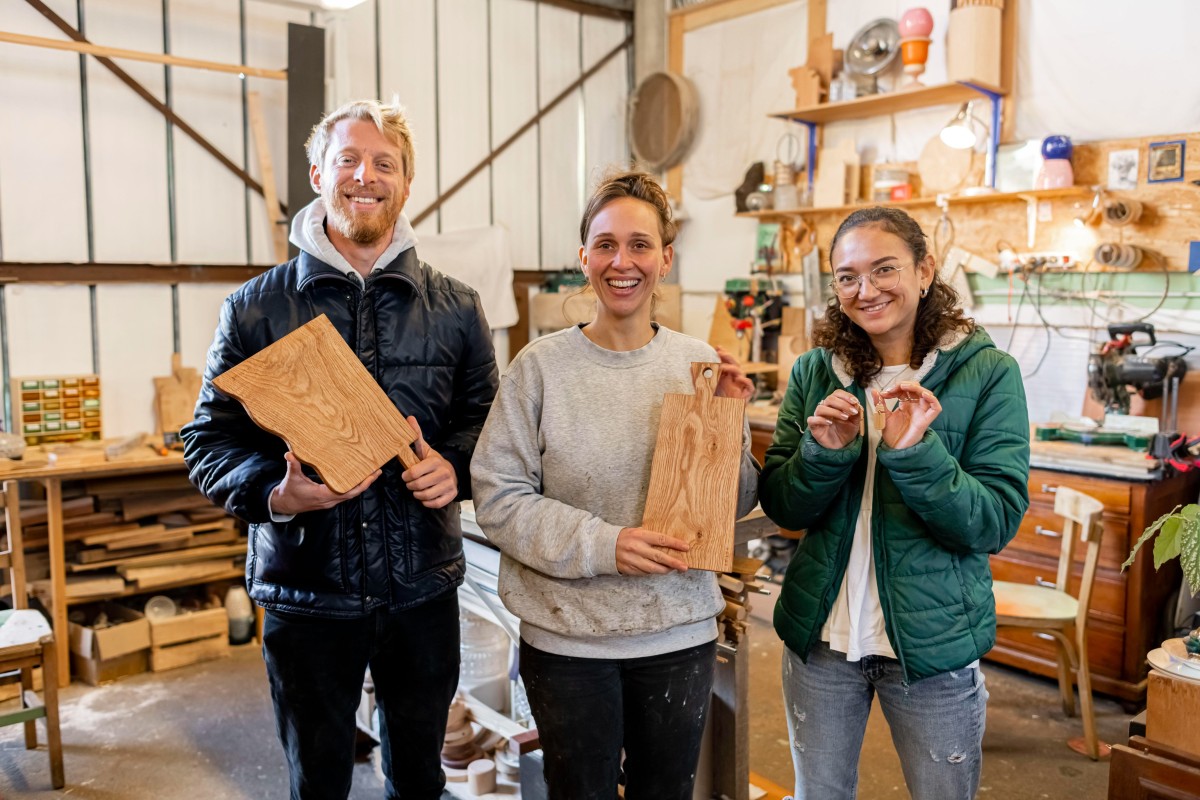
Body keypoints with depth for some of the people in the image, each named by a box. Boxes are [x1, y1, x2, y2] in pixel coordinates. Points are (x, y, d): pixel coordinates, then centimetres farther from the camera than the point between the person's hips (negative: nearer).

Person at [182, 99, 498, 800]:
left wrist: (454, 466, -12)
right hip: (304, 590, -1)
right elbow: (210, 439, 0)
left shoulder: (456, 308, 2)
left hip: (423, 589, 1)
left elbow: (487, 418, 9)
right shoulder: (257, 308, -2)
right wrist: (275, 493, -19)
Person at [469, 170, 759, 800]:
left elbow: (736, 505, 4)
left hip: (682, 634, 3)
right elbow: (497, 497, -10)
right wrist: (601, 545, -20)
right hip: (566, 637, -2)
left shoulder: (700, 364, -1)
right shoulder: (541, 366, -9)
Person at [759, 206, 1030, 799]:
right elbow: (779, 507, -1)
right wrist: (824, 452, -20)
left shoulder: (987, 373, -9)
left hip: (934, 643, -2)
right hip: (820, 635, 3)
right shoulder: (814, 372, -1)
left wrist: (915, 452, -28)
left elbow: (997, 522, -14)